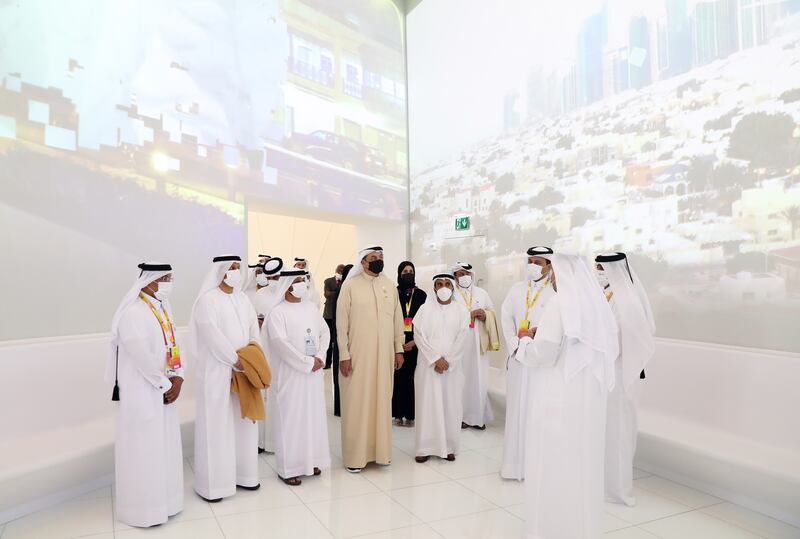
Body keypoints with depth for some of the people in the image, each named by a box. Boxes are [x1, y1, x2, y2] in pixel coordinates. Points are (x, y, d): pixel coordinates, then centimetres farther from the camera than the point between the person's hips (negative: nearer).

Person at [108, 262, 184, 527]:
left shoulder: (164, 308, 8)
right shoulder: (132, 313, -18)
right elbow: (143, 358, -20)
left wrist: (178, 379, -5)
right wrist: (166, 385, -12)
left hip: (164, 390, 8)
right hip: (142, 392, -8)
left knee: (165, 446, 15)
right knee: (144, 449, 3)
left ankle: (164, 500, 31)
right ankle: (144, 508, 19)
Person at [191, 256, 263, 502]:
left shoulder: (242, 298, 12)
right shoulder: (207, 299, -10)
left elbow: (253, 323, 11)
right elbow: (212, 334, -17)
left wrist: (254, 343, -8)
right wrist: (235, 359, -17)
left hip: (243, 368, 7)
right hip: (217, 370, -7)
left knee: (244, 420, 12)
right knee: (217, 423, -1)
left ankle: (242, 473, 24)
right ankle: (212, 483, 10)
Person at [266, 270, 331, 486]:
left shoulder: (311, 308, 9)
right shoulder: (278, 312, -10)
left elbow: (325, 332, 8)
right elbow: (281, 344, -17)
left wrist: (319, 357, -7)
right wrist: (307, 362, -17)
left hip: (314, 373, 6)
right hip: (290, 374, -6)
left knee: (314, 415, 11)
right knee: (290, 418, 0)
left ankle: (310, 460, 25)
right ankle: (288, 468, 9)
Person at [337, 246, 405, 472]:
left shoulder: (390, 286, 7)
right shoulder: (350, 285, -5)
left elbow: (398, 319, 10)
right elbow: (341, 322, -6)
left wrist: (398, 349, 7)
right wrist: (344, 355, -10)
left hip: (384, 354, 4)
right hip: (357, 355, -3)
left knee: (382, 400, 10)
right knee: (357, 402, 2)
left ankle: (380, 450, 24)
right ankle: (355, 455, 13)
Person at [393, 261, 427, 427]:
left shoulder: (421, 295, 4)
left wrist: (414, 342, -8)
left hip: (415, 343, 0)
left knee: (412, 377, 0)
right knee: (398, 376, 0)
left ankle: (410, 414, 8)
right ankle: (398, 413, 8)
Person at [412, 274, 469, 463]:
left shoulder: (461, 311, 4)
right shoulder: (425, 309, 3)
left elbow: (462, 339, -3)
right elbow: (419, 336, -4)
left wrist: (447, 361, -11)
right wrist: (436, 358, -12)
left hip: (453, 366, 1)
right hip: (428, 364, 0)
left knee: (451, 406, 3)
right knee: (427, 404, 0)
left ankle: (448, 447, 14)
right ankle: (426, 447, 9)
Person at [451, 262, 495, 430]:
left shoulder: (482, 293, 14)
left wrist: (485, 317, -5)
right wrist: (470, 314, -14)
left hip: (478, 342, 3)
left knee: (479, 377, 1)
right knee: (460, 378, -4)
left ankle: (478, 416, 12)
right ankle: (460, 416, 6)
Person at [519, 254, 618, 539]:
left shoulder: (560, 302, -14)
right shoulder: (597, 303, 7)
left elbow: (543, 353, -19)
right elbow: (611, 350, 15)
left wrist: (526, 340, 2)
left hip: (560, 396, -7)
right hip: (589, 393, 7)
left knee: (554, 459, 4)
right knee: (582, 456, 17)